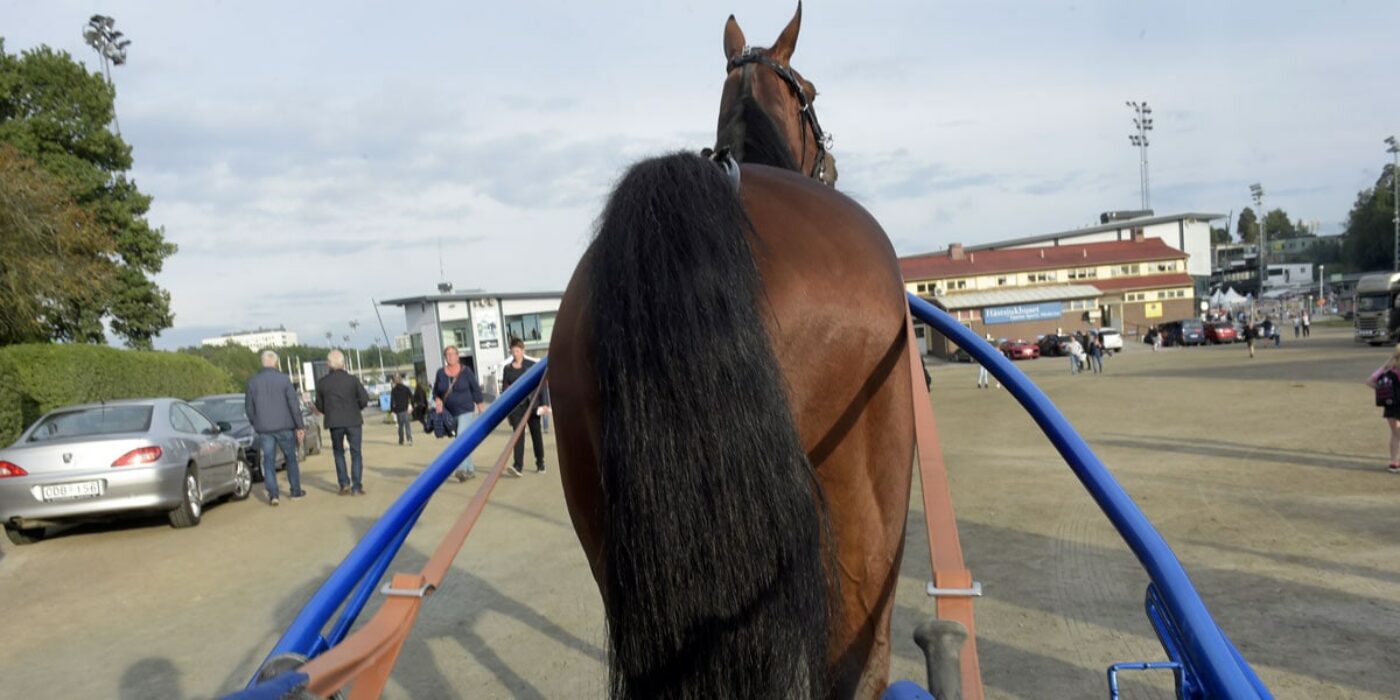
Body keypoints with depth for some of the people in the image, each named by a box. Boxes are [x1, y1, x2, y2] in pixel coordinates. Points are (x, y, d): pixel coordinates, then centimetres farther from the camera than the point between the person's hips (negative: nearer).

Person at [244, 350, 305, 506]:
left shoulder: (253, 382, 0)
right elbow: (294, 405, -8)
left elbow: (249, 408, 5)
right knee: (291, 458, 12)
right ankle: (296, 491, 18)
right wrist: (300, 426, -3)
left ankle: (273, 494, -4)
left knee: (268, 462, 4)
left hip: (264, 429, 1)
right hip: (284, 427, -1)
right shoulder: (284, 379, -6)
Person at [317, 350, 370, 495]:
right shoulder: (352, 380, -5)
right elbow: (364, 399, -8)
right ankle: (356, 487, 0)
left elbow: (319, 405, 5)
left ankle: (344, 484, 9)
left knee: (338, 452, 18)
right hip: (353, 421, -1)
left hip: (334, 423, 1)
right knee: (355, 453, 6)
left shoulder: (322, 382, 0)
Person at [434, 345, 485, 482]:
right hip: (450, 414, 4)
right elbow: (435, 391, 11)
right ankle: (470, 470, 23)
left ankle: (463, 470, -25)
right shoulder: (441, 373, 1)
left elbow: (476, 390, -1)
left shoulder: (466, 371, -6)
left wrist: (482, 410, -1)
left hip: (466, 412, -4)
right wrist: (437, 400, -11)